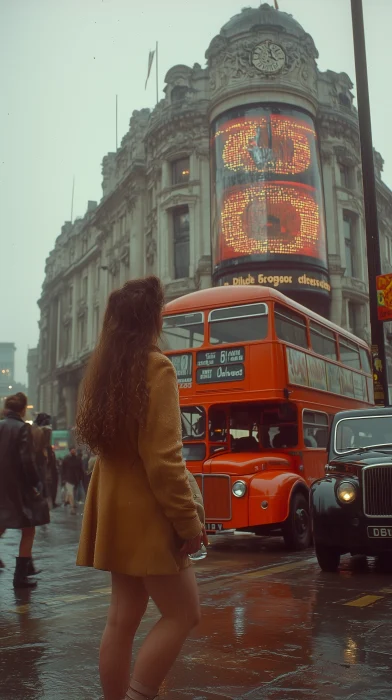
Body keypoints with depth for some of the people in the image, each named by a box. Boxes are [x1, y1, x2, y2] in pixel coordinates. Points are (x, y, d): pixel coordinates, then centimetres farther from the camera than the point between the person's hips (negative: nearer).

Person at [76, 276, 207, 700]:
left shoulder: (104, 368, 9)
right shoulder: (156, 367, -16)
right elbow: (162, 458, -21)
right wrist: (188, 521, -15)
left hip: (116, 507, 8)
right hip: (145, 510, -8)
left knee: (122, 617, 13)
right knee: (182, 613, 3)